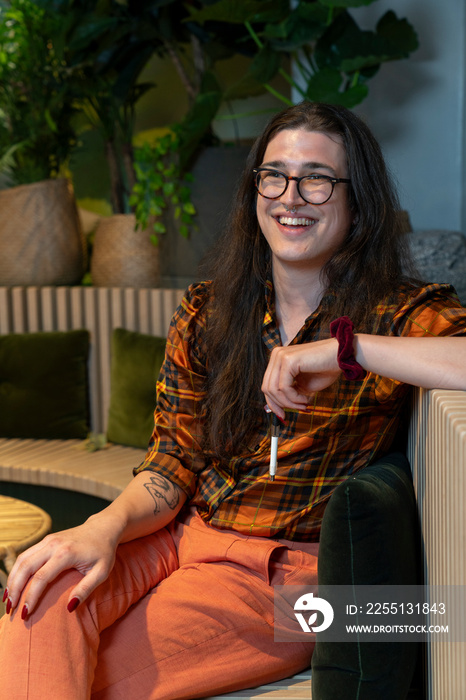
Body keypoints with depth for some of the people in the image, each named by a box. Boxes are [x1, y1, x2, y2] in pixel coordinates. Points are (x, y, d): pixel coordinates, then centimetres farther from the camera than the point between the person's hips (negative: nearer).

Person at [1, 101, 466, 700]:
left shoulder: (402, 316, -6)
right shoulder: (206, 312, 7)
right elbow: (173, 463, 3)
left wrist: (347, 347, -29)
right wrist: (108, 525, -18)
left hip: (288, 570, -4)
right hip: (183, 536, 4)